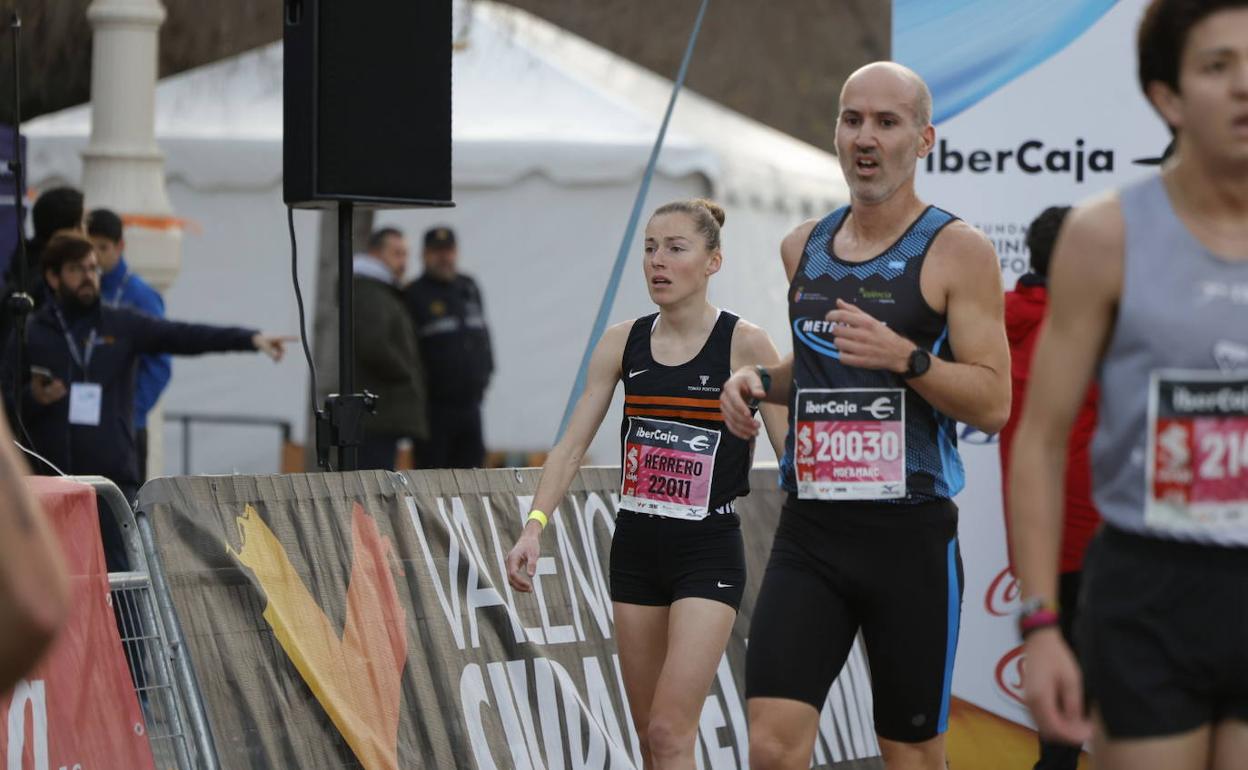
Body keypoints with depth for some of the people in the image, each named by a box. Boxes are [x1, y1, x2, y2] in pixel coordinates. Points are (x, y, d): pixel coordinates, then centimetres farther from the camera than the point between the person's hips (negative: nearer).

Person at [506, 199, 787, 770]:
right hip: (636, 550, 5)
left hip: (709, 553, -5)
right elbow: (571, 446, 2)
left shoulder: (744, 345, -8)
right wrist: (534, 526, -12)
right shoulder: (622, 344, 4)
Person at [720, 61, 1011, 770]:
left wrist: (905, 358, -24)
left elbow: (993, 404, -9)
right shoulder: (804, 248, 12)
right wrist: (759, 381, 8)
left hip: (911, 537, -4)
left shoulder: (958, 251, -5)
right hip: (810, 533, 4)